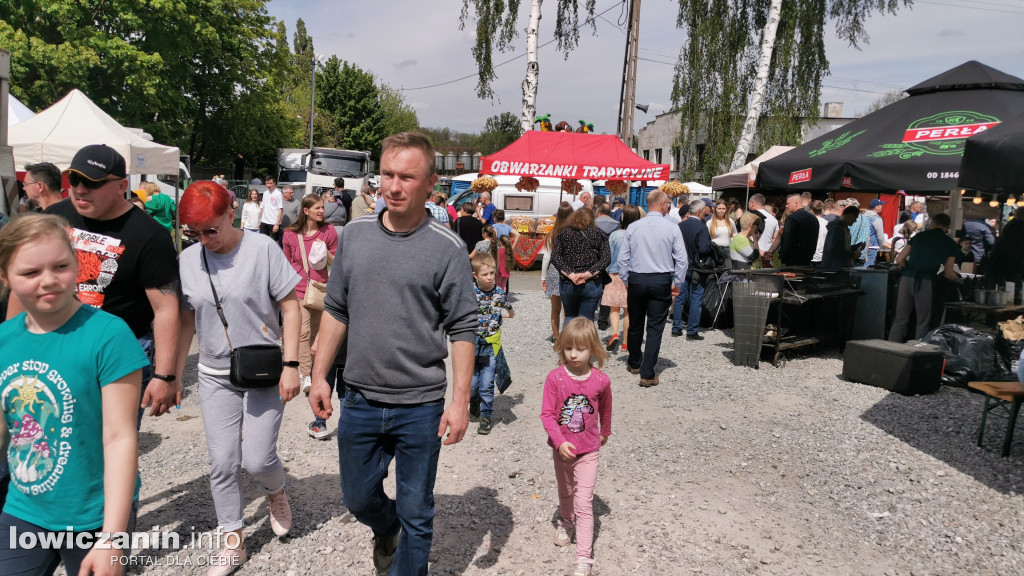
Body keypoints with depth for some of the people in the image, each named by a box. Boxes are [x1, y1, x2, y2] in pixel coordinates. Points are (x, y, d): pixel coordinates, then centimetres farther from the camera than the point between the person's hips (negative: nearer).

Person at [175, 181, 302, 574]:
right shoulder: (188, 260, 0)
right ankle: (233, 542, 24)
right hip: (215, 375, 4)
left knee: (257, 459, -4)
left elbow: (290, 307, -10)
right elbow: (186, 321, 10)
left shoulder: (262, 249, -12)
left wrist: (290, 365, -14)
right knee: (222, 463, 6)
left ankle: (276, 493, 32)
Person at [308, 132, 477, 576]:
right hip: (360, 401, 4)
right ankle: (386, 531, 53)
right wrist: (319, 375, 8)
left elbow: (462, 330, -8)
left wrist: (460, 400, -11)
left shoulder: (446, 247, -10)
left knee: (416, 513, 11)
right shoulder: (354, 234, 2)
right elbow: (336, 311, 9)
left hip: (420, 407, -4)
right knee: (358, 497, 21)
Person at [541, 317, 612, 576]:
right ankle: (566, 522, 54)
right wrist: (560, 442, -24)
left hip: (588, 450, -1)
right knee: (565, 493, 24)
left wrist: (605, 432, 23)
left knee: (584, 503, -4)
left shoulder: (601, 380, -12)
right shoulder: (555, 377, -16)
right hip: (562, 448, 2)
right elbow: (547, 413, -14)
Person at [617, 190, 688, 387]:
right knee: (655, 328, 2)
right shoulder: (672, 228, -6)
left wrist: (626, 281, 13)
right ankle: (647, 374, 1)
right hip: (661, 281, -2)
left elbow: (623, 258, 2)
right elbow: (681, 259, -6)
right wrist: (677, 284, 5)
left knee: (635, 324, 18)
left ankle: (634, 363, 38)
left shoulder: (633, 227, 0)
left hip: (636, 280, 3)